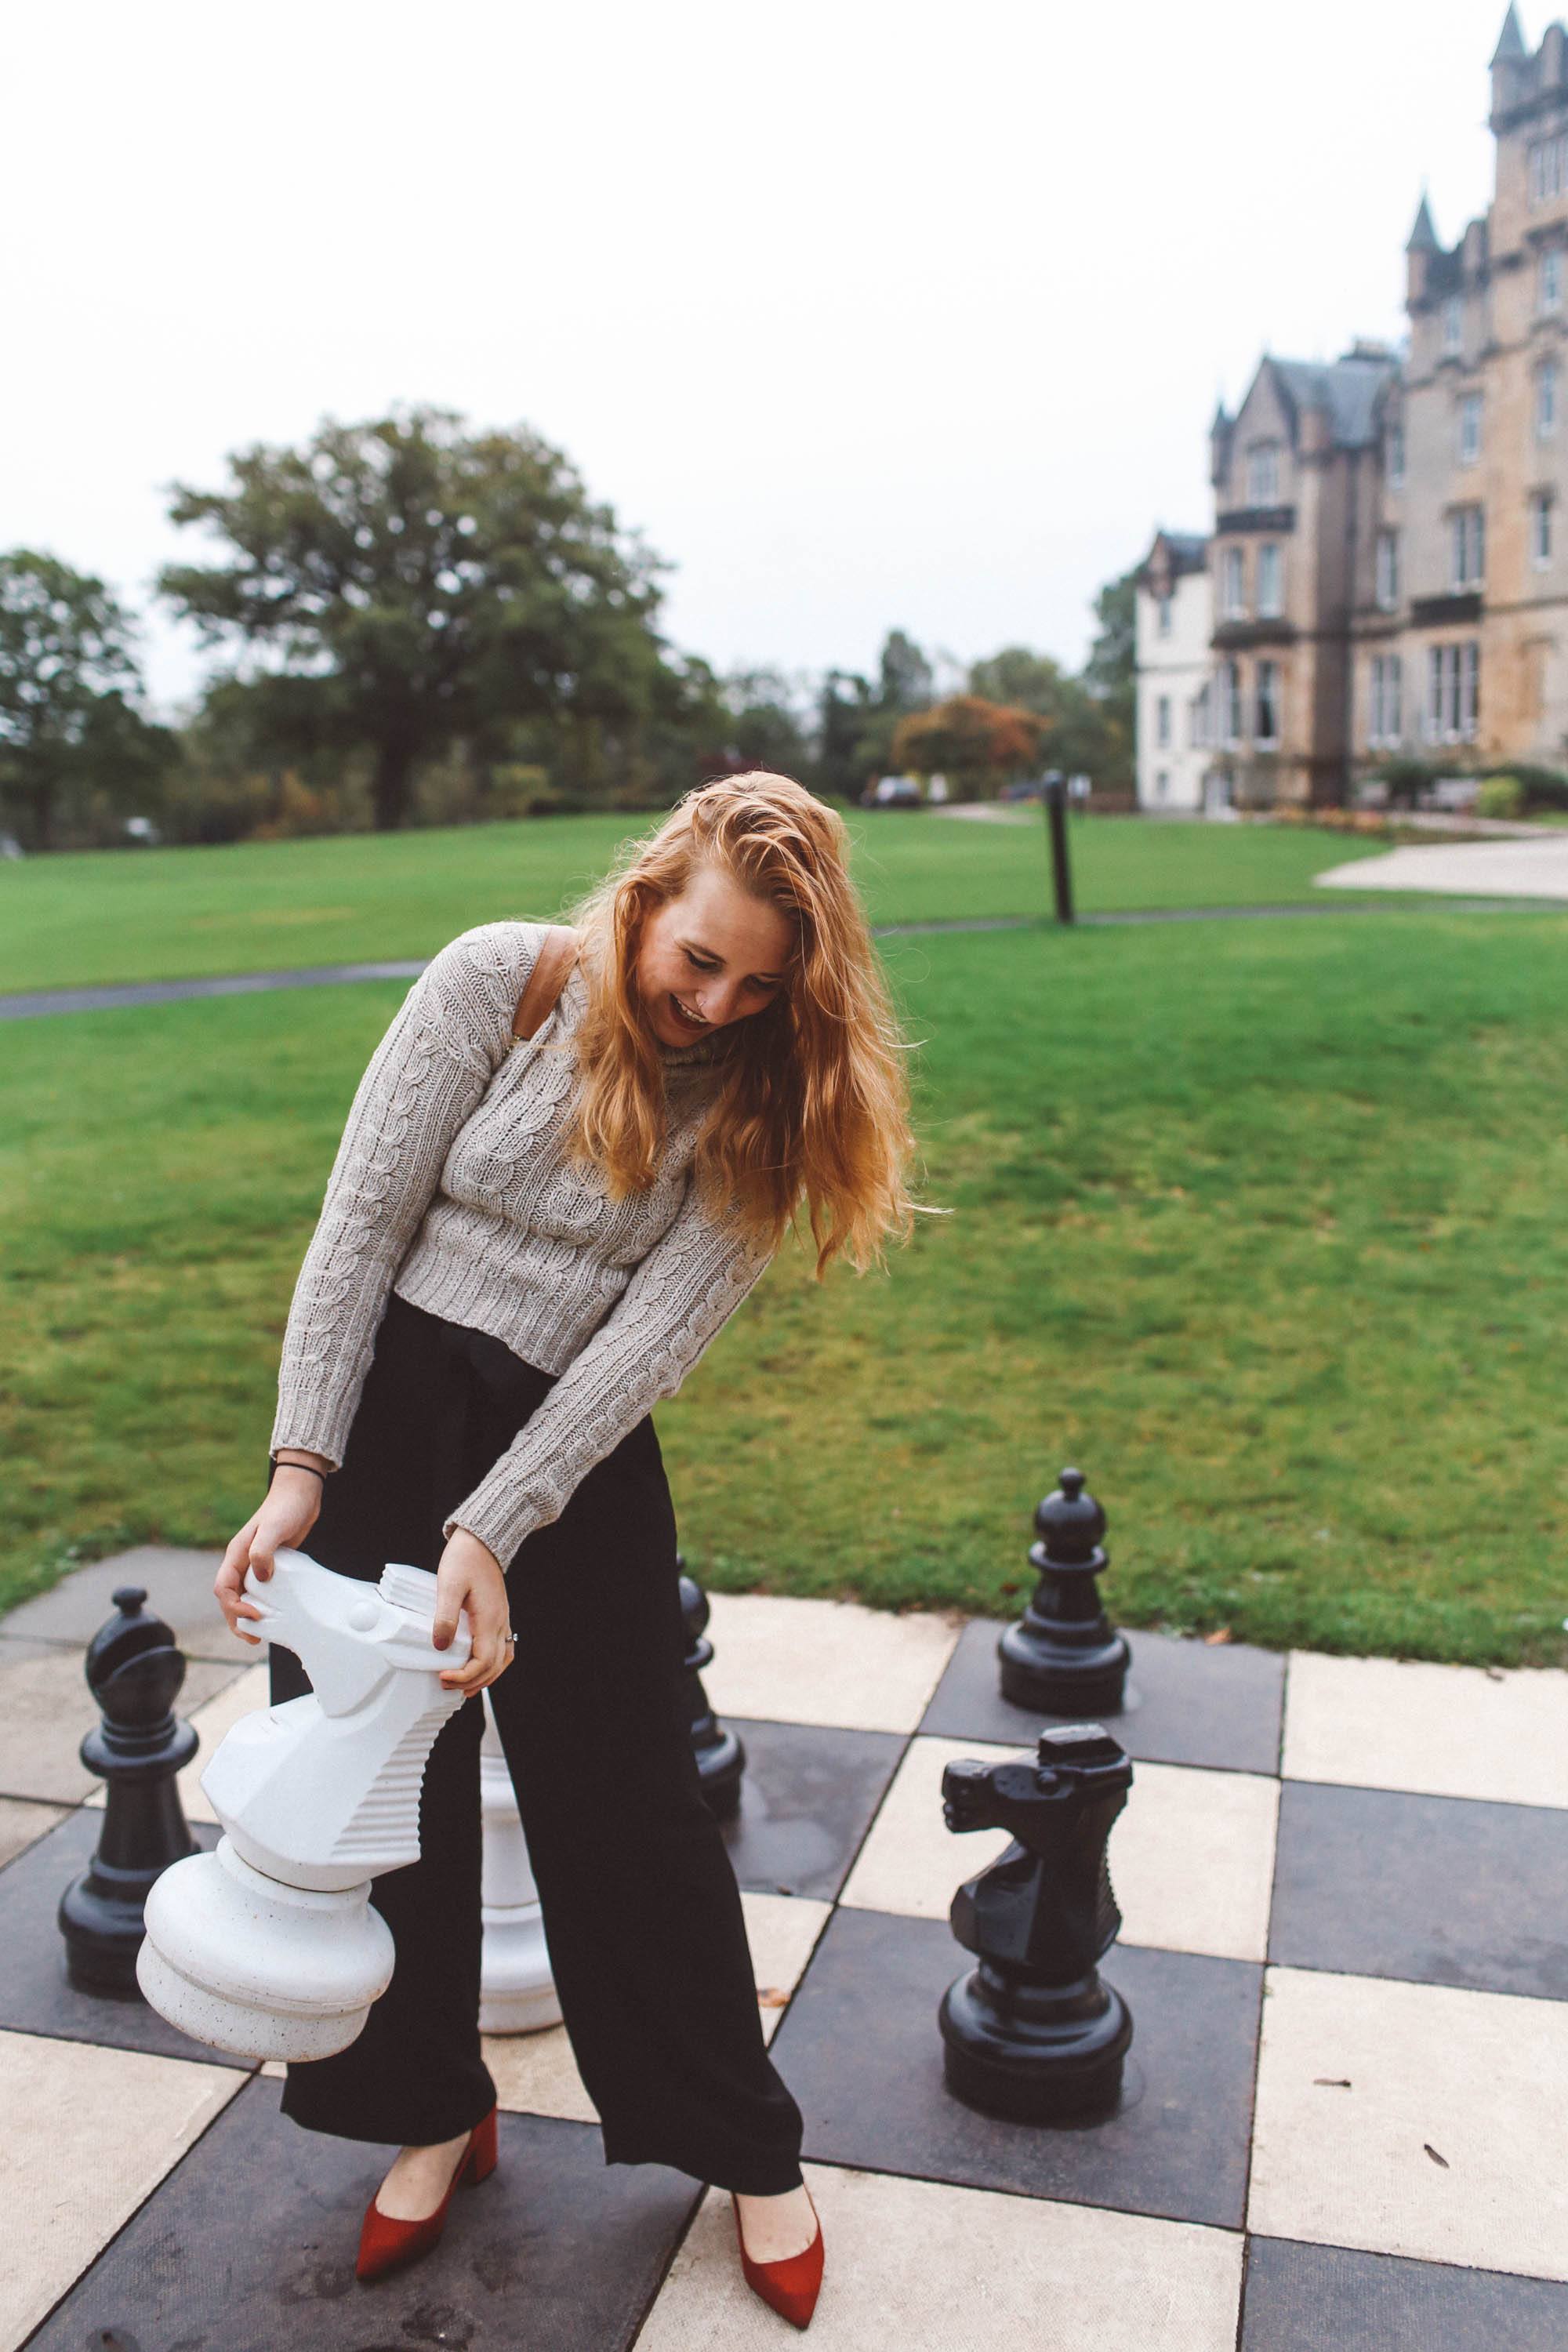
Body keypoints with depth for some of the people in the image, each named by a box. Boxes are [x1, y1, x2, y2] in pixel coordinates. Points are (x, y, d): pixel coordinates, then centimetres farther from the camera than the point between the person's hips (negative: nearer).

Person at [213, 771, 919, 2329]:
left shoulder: (763, 1100, -7)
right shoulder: (500, 983, -10)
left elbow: (651, 1337, -14)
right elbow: (361, 1224, -10)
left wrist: (489, 1531, -21)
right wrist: (300, 1469, -14)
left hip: (575, 1450, 0)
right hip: (381, 1405, 1)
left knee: (628, 1811, 5)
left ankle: (747, 2145, 29)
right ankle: (433, 2111, 37)